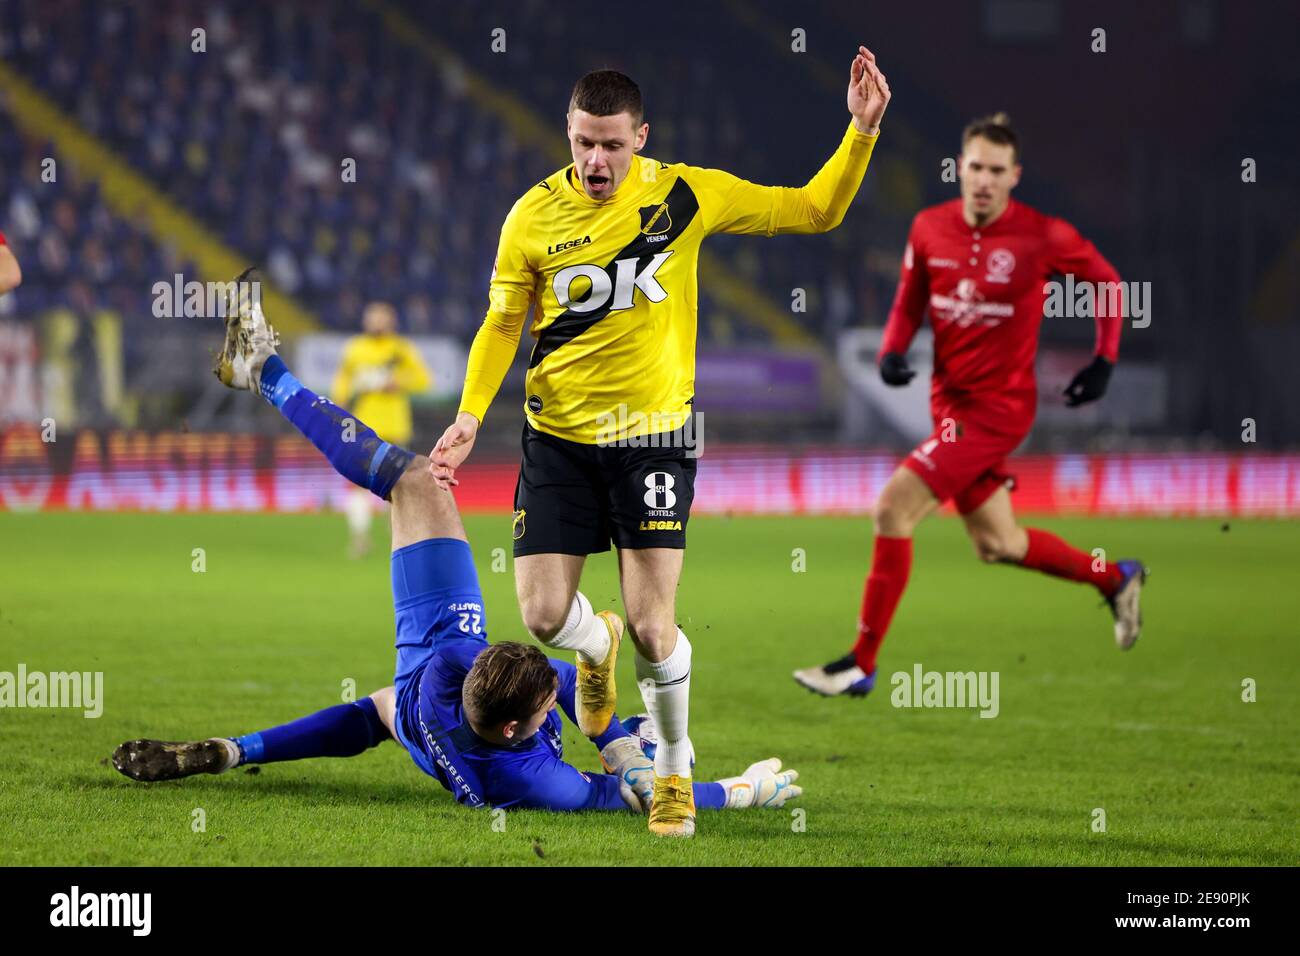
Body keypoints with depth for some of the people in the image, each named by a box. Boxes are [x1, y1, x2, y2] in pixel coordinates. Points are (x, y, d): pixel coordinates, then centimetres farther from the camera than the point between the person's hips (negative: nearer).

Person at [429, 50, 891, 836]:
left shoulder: (687, 195, -7)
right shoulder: (535, 216, -5)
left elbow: (816, 211, 2)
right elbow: (502, 322, 8)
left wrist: (862, 131, -11)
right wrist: (471, 413, -5)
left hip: (653, 432, -1)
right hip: (559, 437, 1)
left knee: (652, 625, -8)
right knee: (545, 616, -4)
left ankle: (676, 773, 17)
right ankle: (597, 651, 35)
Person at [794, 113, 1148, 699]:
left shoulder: (1041, 236, -13)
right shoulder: (929, 228, 0)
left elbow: (1106, 281, 4)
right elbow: (909, 304, 13)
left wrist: (1104, 360, -3)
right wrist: (892, 352, -6)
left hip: (998, 404, -7)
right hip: (950, 401, 7)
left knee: (894, 507, -17)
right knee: (995, 543, 15)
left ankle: (861, 665, -10)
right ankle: (1115, 579, 39)